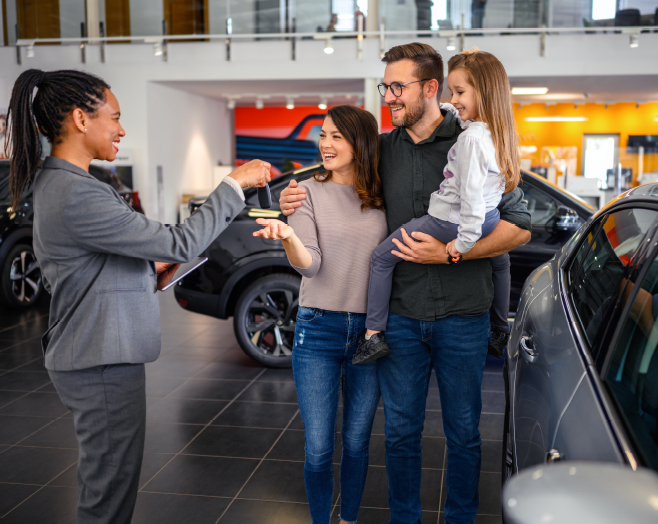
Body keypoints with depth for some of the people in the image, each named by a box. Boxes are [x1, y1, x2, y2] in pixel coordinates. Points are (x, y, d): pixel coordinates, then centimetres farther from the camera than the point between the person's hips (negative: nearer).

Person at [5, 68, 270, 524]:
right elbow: (180, 245, -22)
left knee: (103, 485, 22)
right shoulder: (76, 196, -23)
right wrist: (235, 185, -13)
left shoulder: (54, 183, 10)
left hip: (96, 356, 10)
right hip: (102, 363, -10)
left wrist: (149, 276, 5)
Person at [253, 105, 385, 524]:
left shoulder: (382, 199, 4)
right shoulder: (310, 192, -1)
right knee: (319, 449, 2)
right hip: (318, 330, -1)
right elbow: (309, 265, -13)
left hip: (368, 332, 2)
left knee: (356, 443, 12)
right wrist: (287, 237, -33)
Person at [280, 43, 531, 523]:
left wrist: (449, 253, -18)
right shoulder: (381, 149, 5)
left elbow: (519, 228, -7)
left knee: (463, 434, 12)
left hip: (462, 316, -2)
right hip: (400, 316, 3)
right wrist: (298, 201, -2)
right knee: (400, 432, 13)